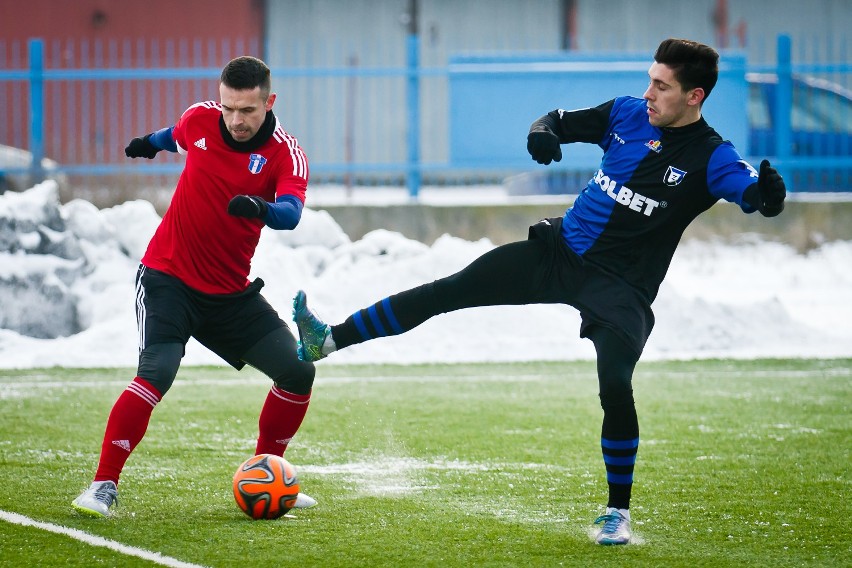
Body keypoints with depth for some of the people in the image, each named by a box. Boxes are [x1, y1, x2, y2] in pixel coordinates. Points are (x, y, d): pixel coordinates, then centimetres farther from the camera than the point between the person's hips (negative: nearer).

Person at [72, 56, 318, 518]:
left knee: (297, 372, -3)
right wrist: (151, 142, 41)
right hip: (168, 279, -2)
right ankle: (103, 486, -18)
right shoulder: (199, 120, -7)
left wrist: (262, 208, -54)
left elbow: (291, 214, -31)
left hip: (232, 293, 2)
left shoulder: (286, 154, -12)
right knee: (156, 373, -23)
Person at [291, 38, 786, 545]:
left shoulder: (710, 157, -13)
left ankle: (618, 512, -5)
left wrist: (767, 193, -53)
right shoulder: (628, 114, 2)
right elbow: (561, 122, 13)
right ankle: (329, 340, 6)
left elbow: (756, 195, -29)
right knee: (449, 290, 0)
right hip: (560, 250, 5)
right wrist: (543, 131, -11)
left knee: (615, 388, -24)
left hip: (621, 290, -5)